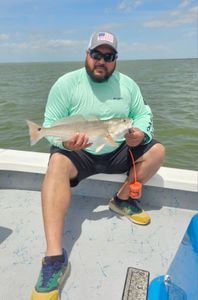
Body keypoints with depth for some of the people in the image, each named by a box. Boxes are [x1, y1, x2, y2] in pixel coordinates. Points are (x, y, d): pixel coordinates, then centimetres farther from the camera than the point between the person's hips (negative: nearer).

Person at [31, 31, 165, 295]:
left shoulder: (127, 84, 4)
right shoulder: (66, 83, -7)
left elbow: (144, 115, 6)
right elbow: (51, 125, -9)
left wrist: (140, 133, -17)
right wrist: (66, 142, -30)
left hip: (118, 151, 4)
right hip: (78, 153, -3)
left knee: (157, 150, -10)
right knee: (57, 163, -34)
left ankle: (122, 200, 6)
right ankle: (55, 256, -35)